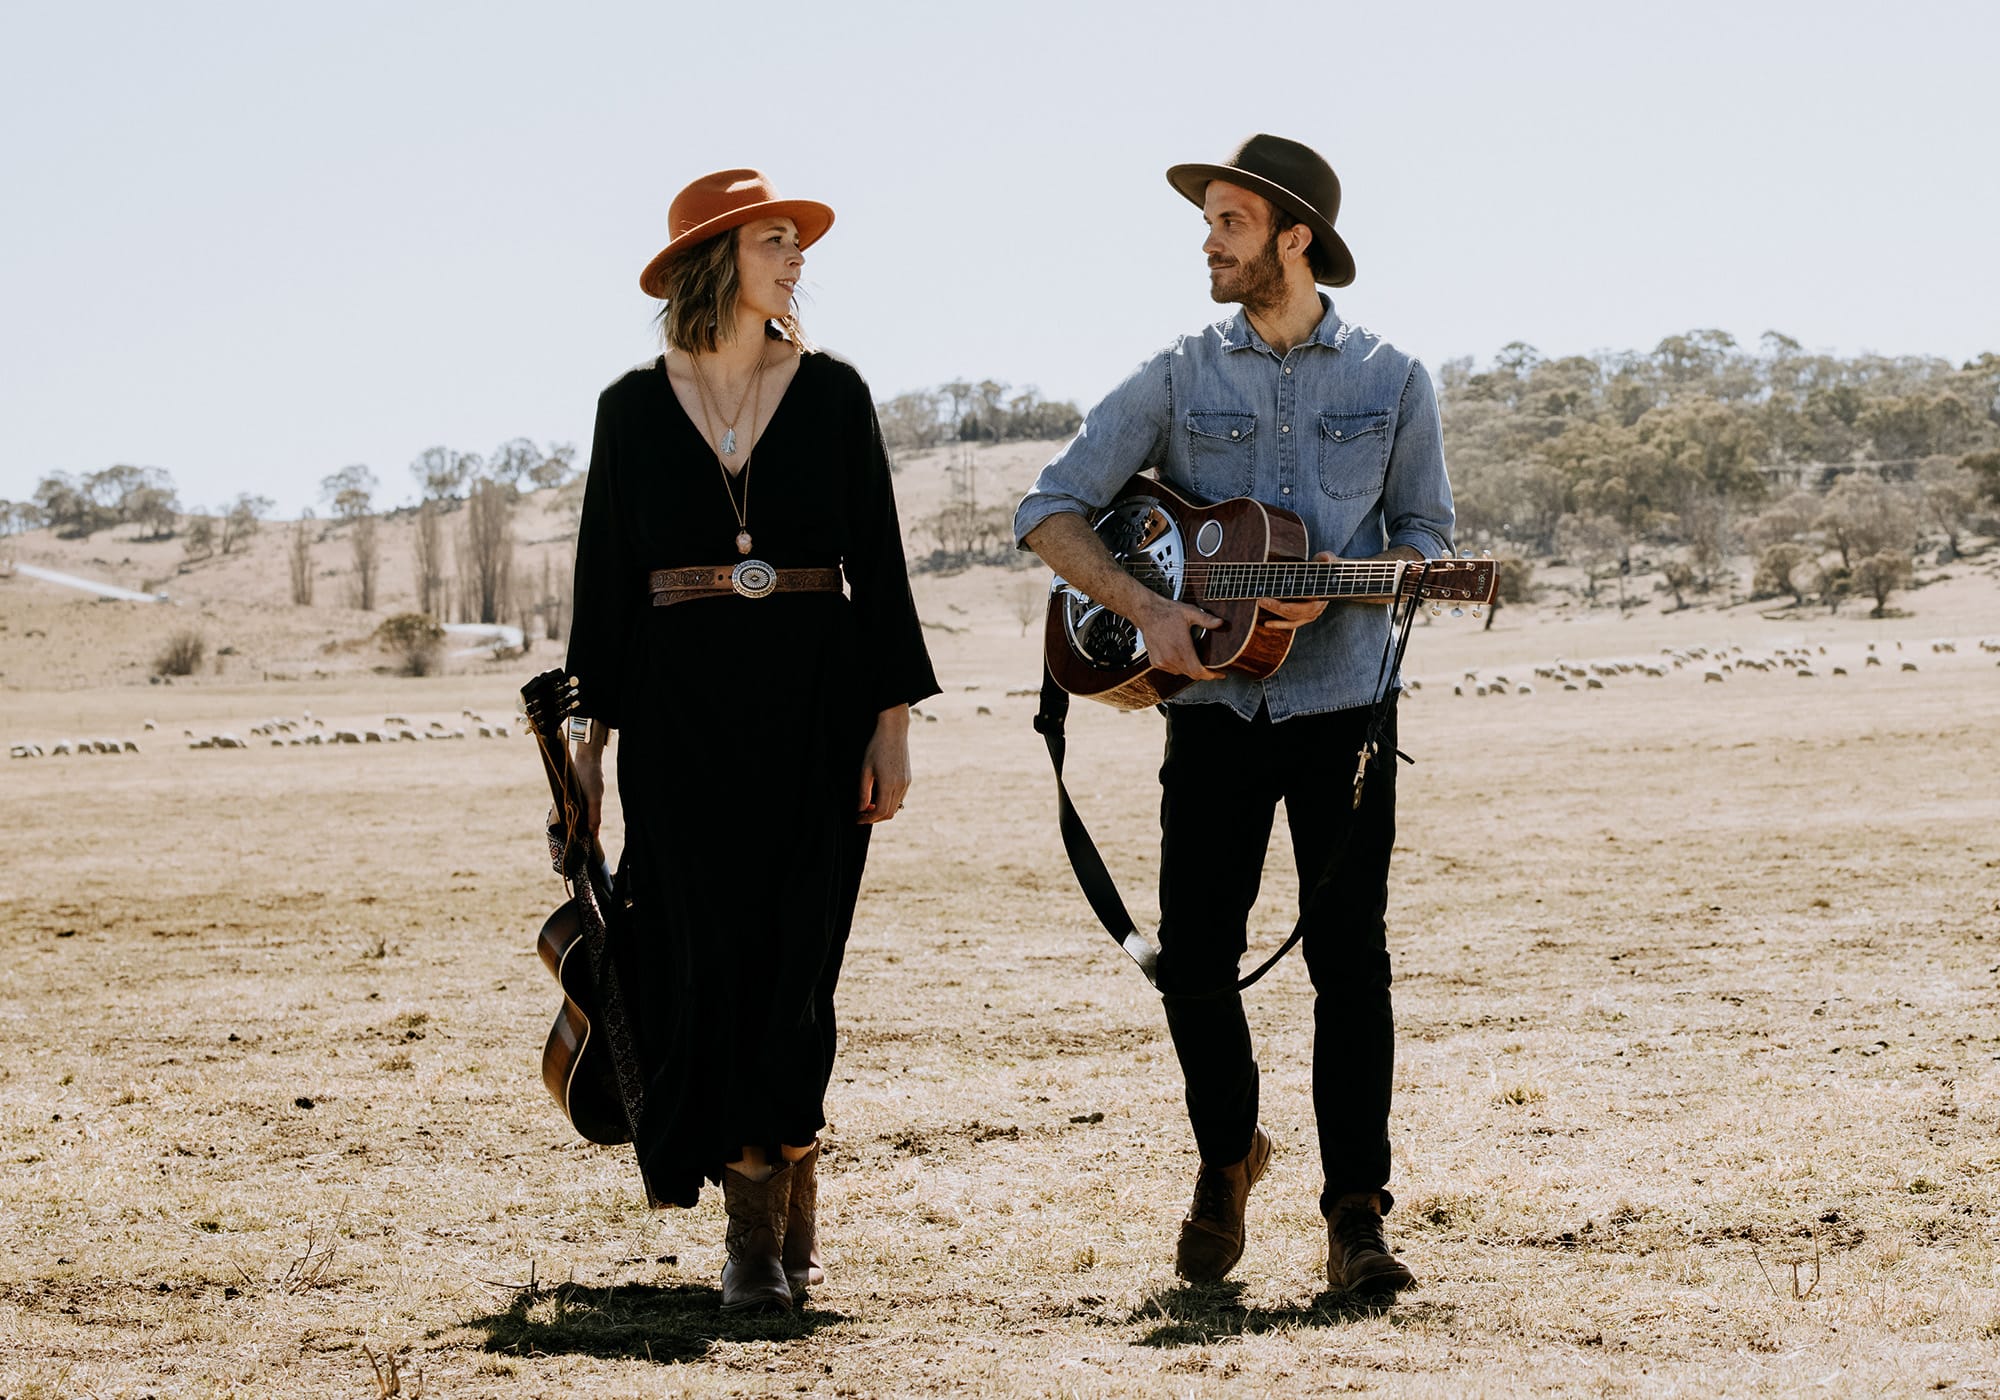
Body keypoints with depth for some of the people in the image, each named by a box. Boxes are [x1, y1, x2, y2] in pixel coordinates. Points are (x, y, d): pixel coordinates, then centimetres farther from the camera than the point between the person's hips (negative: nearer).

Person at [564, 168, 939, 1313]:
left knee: (794, 952, -4)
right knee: (705, 951, -3)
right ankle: (766, 1218, 3)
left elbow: (878, 563, 5)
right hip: (680, 703, 0)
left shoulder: (831, 392, 5)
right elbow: (606, 574, 9)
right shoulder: (636, 407, 6)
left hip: (814, 696, 0)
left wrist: (894, 719, -2)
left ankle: (779, 1204, 7)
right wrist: (588, 737, 6)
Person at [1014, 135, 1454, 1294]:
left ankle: (1357, 1215, -1)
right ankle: (1227, 1159, 25)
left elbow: (1427, 535, 6)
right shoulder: (1179, 378, 5)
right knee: (1194, 959, -1)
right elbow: (1052, 512, 2)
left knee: (1350, 958, -6)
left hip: (1343, 705, -1)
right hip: (1215, 705, 1)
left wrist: (1331, 588, -13)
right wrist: (1144, 608, -13)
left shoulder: (1391, 380, 4)